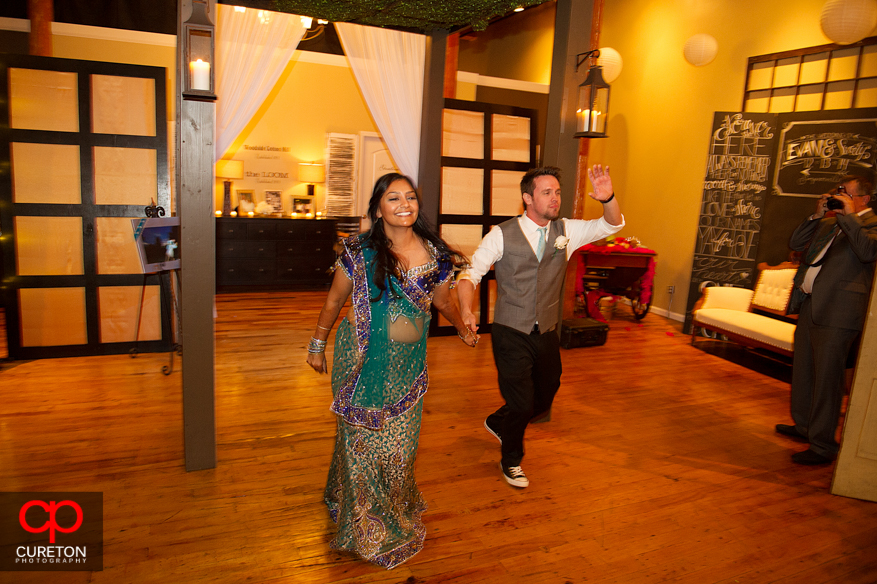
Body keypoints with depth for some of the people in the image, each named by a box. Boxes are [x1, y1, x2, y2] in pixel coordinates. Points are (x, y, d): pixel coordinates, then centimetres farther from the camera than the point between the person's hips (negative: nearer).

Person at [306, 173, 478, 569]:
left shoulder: (434, 253, 0)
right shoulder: (359, 252, -9)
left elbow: (442, 300, 17)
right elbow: (334, 301, 2)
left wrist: (463, 329, 21)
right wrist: (317, 344, 9)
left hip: (409, 363, 3)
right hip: (363, 359, -2)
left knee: (401, 443, 10)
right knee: (363, 439, 6)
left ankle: (398, 514, 34)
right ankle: (366, 527, 26)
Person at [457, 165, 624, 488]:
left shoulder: (566, 231, 1)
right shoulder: (502, 235, -10)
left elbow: (612, 225, 0)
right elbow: (471, 273, -12)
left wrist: (608, 198, -23)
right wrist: (466, 309, -31)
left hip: (547, 333, 5)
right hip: (511, 334, -5)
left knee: (544, 397, 18)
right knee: (521, 402, 0)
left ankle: (498, 423, 49)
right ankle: (511, 461, 31)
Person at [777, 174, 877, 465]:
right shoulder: (829, 222, 17)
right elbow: (795, 243, 16)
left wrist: (848, 215, -16)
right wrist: (817, 215, 5)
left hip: (837, 313, -8)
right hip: (809, 306, 9)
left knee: (827, 378, -6)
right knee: (803, 370, 19)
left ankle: (823, 446, 3)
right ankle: (803, 425, 37)